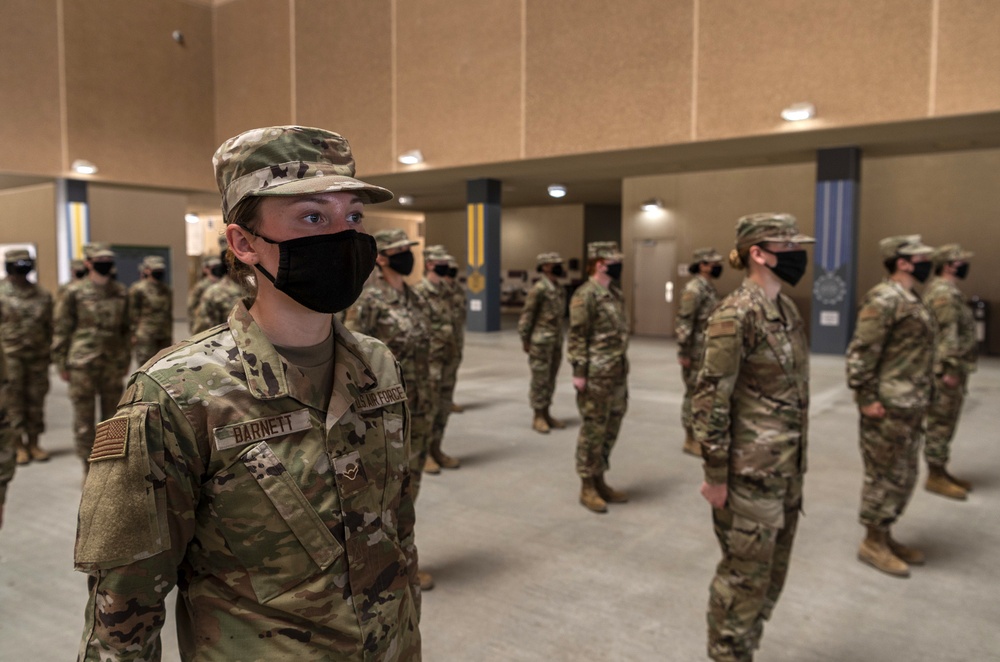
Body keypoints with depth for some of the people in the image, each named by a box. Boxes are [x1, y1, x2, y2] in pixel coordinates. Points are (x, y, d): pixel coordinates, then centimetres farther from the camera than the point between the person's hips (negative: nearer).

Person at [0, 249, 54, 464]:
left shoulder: (42, 295, 8)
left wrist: (49, 354, 10)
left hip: (38, 357, 3)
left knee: (36, 401, 8)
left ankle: (34, 443, 19)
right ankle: (19, 446, 13)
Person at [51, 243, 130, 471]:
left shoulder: (121, 293, 8)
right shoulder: (74, 293, -3)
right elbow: (61, 330, -2)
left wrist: (125, 362, 12)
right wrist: (62, 364, -4)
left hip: (113, 365, 3)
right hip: (82, 365, -3)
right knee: (84, 419, 3)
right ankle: (88, 468, 14)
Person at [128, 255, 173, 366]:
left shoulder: (166, 290, 15)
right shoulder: (138, 289, -5)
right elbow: (133, 314, -8)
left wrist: (170, 334, 16)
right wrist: (133, 334, -12)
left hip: (164, 337, 6)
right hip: (145, 336, -6)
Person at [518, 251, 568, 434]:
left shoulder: (560, 290, 12)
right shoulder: (538, 289, -14)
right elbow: (526, 316, -13)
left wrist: (559, 341, 17)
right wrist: (525, 341, -12)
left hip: (556, 343, 8)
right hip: (540, 342, -8)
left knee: (550, 380, 11)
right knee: (540, 380, -2)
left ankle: (546, 415, 20)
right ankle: (538, 418, 7)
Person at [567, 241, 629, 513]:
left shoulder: (615, 292, 14)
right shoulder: (585, 295, -13)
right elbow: (576, 336, -16)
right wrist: (578, 372, -19)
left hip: (618, 374, 9)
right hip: (596, 375, -9)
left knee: (610, 429, 14)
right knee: (593, 430, 0)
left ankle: (600, 481, 26)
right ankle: (587, 488, 11)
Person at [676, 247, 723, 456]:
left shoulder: (710, 288, 14)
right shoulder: (694, 289, -16)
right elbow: (684, 323, -20)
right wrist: (683, 353, -21)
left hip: (709, 353, 9)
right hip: (696, 354, -9)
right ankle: (690, 441, 7)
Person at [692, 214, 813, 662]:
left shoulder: (786, 308, 9)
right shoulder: (736, 315, -18)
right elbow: (710, 398, -19)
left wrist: (795, 462, 19)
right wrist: (715, 473, -18)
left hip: (786, 466, 9)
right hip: (750, 469, -9)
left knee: (771, 571, 19)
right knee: (745, 573, 5)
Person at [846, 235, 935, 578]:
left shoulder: (910, 299, 14)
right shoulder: (883, 299, -17)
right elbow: (861, 352, -21)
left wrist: (921, 399, 21)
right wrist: (866, 398, -21)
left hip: (910, 407, 10)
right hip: (888, 407, -10)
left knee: (903, 475, 16)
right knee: (885, 476, 0)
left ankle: (885, 536, 29)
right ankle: (873, 543, 13)